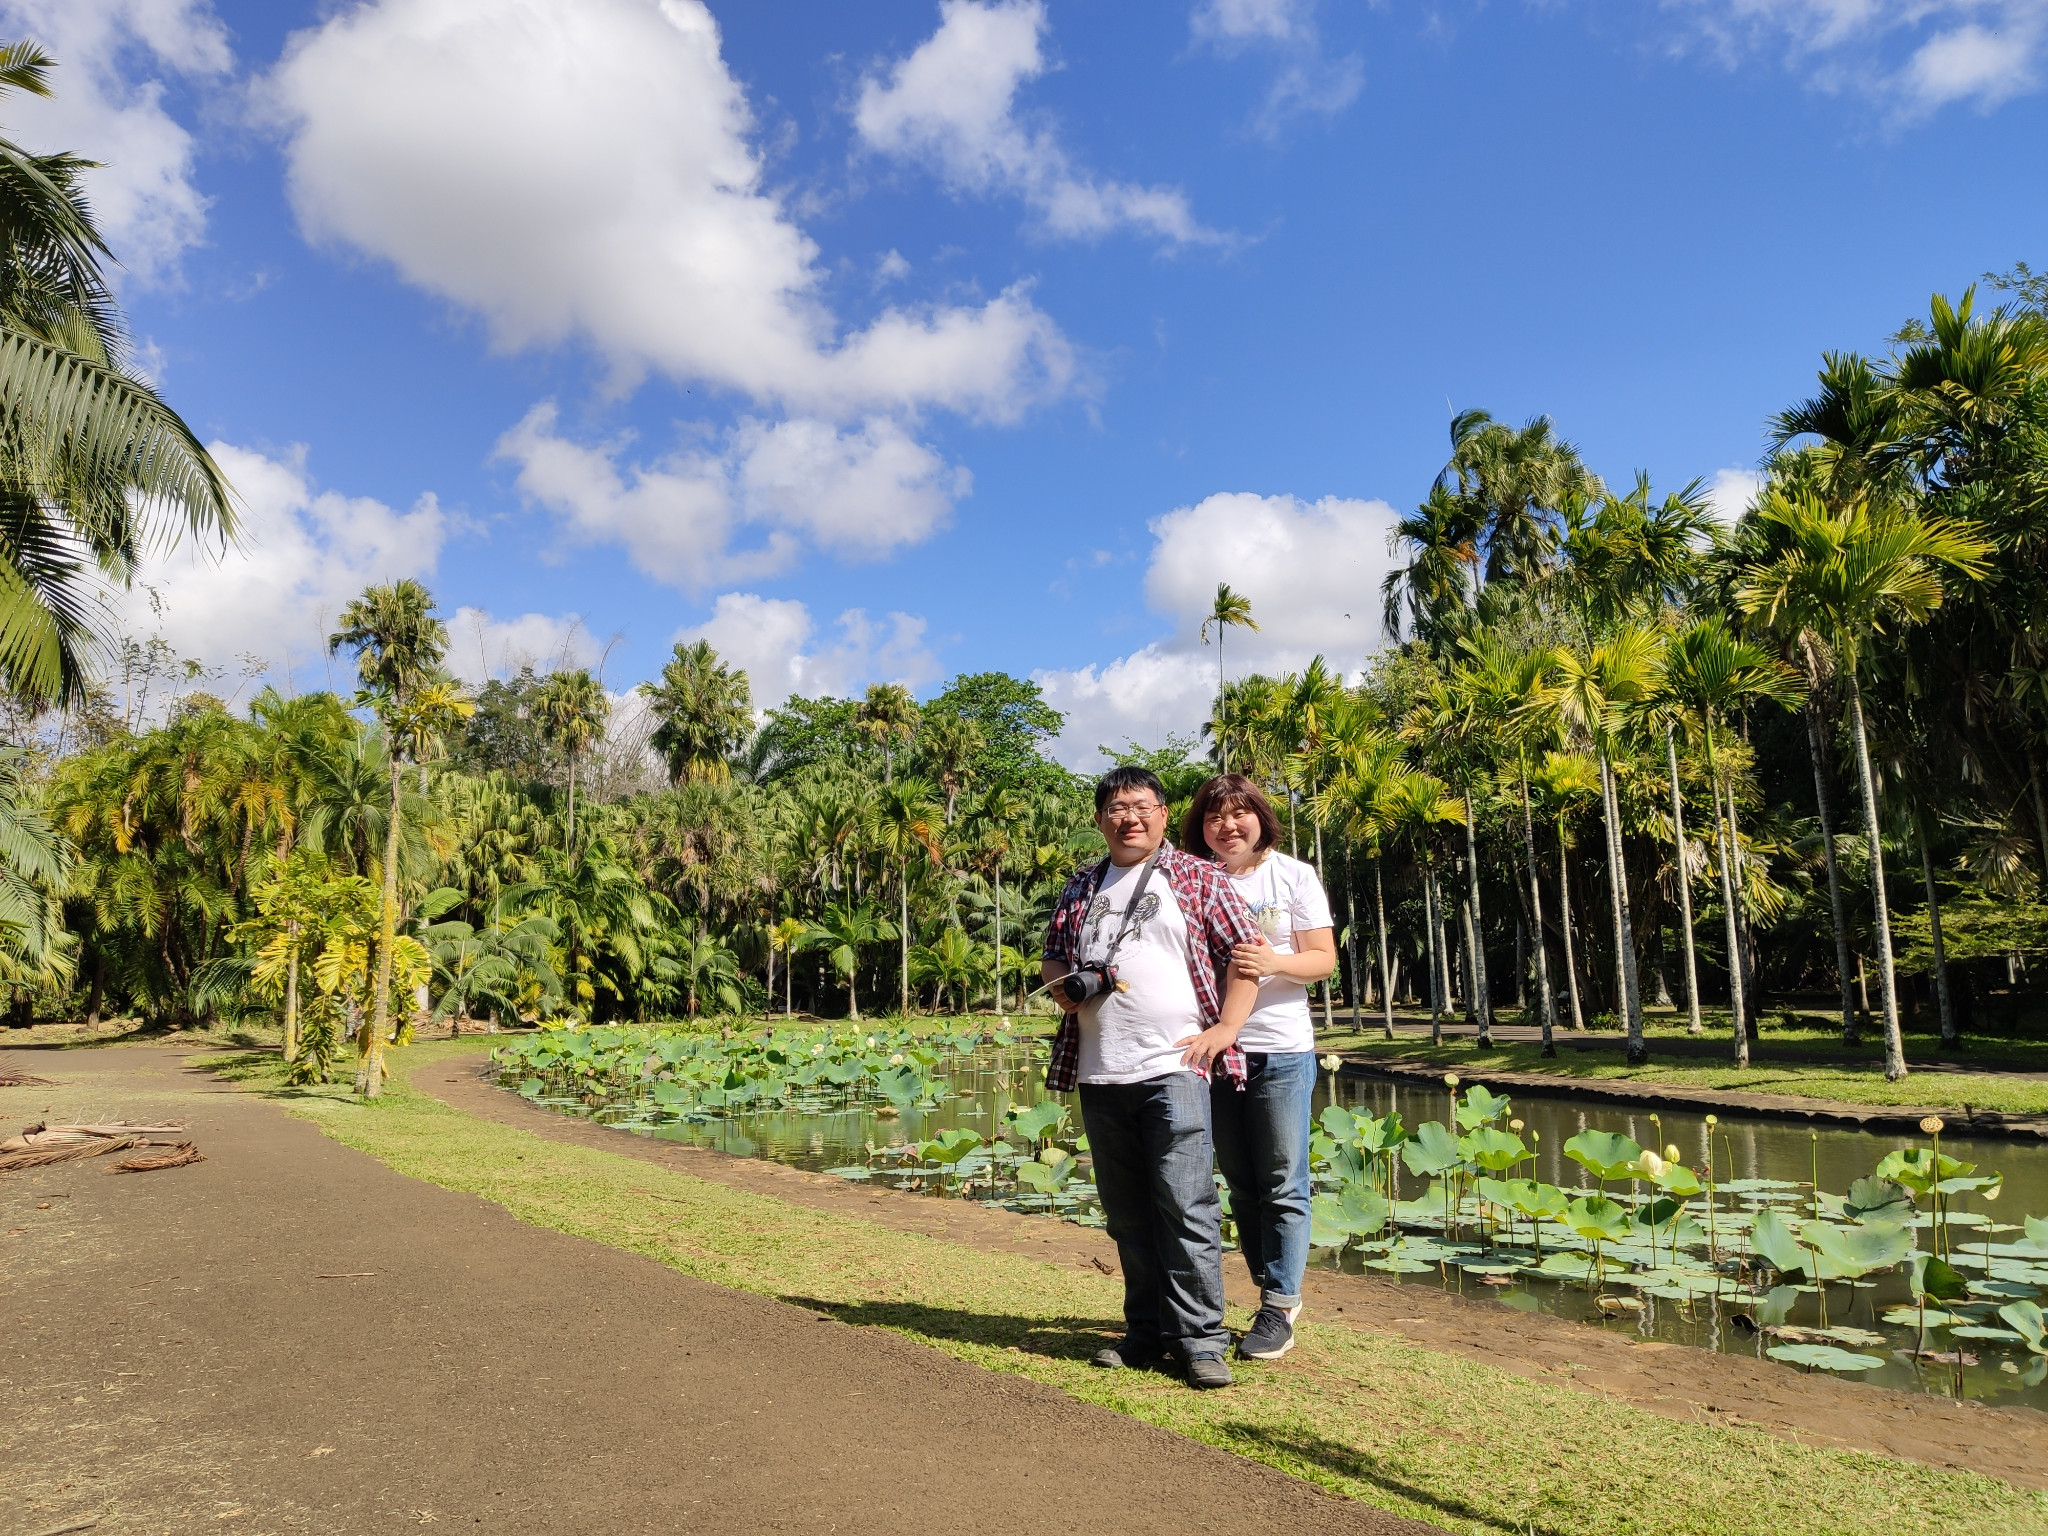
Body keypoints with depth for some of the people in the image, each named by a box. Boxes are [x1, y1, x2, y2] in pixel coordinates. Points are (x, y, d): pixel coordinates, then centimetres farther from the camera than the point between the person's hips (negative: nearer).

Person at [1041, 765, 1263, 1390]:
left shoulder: (1198, 879, 4)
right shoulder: (1081, 889, 17)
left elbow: (1246, 951, 1)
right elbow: (1054, 954, 25)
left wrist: (1225, 1028, -7)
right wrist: (1061, 984, 2)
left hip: (1173, 1066, -5)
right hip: (1100, 1074, 5)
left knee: (1186, 1206, -7)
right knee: (1126, 1214, 11)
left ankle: (1200, 1338, 4)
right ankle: (1147, 1330, 23)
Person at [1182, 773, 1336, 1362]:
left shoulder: (1294, 875, -1)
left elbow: (1323, 958, -4)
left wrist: (1274, 962, -22)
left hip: (1280, 1049, -3)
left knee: (1282, 1185, 0)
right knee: (1241, 1185, 12)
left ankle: (1278, 1308, 11)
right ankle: (1277, 1295, 26)